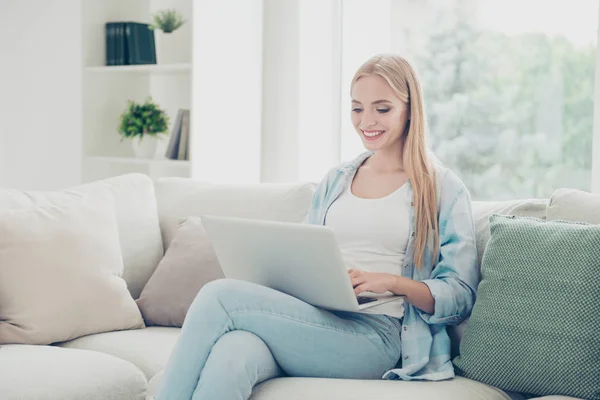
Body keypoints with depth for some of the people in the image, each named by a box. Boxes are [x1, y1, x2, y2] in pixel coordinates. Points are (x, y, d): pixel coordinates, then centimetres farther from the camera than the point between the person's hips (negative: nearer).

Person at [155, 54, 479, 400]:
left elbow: (460, 297, 2)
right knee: (229, 360, -34)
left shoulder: (445, 189, 9)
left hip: (376, 336, -4)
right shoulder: (334, 182, 25)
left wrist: (389, 281, -14)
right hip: (313, 320, 4)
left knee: (221, 296, -25)